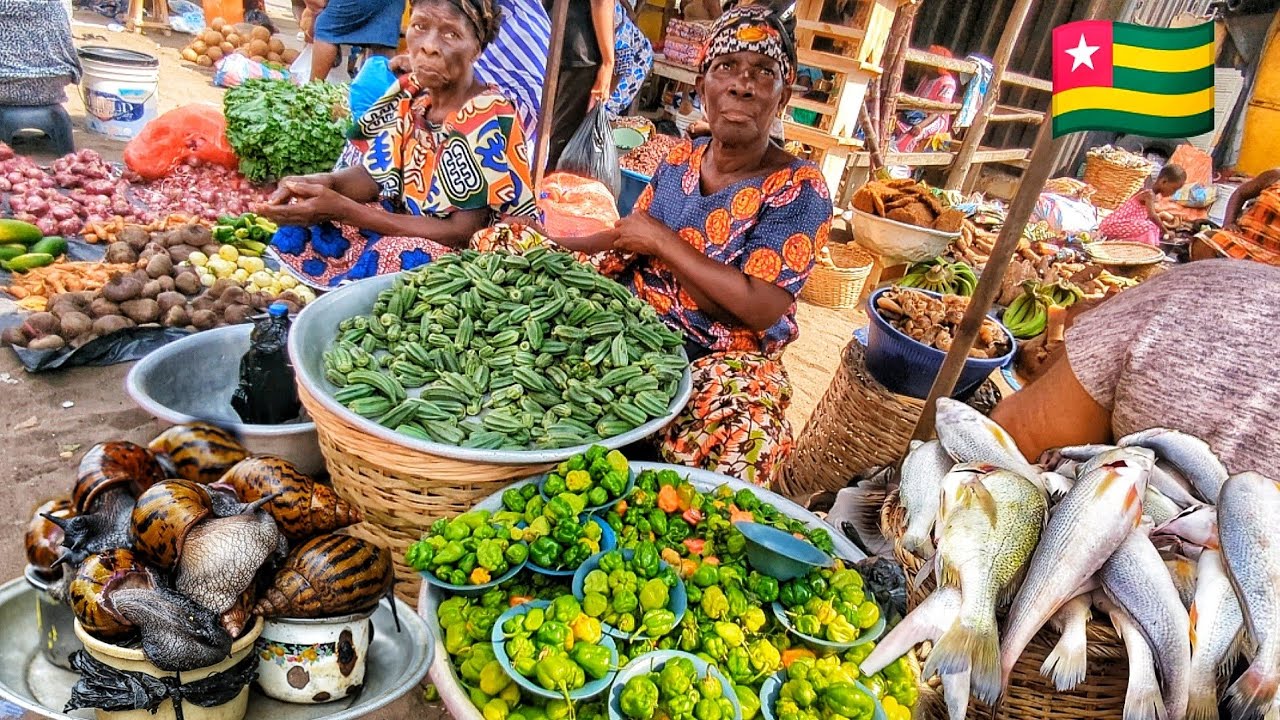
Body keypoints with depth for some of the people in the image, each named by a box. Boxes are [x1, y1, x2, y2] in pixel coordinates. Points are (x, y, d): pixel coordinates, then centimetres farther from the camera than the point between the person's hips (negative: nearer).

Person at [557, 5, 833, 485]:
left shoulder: (798, 190, -13)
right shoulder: (680, 159, 6)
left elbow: (760, 309, -23)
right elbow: (629, 238, 17)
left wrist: (662, 241, -17)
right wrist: (551, 245, 3)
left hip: (725, 361, -6)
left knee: (732, 445, -34)